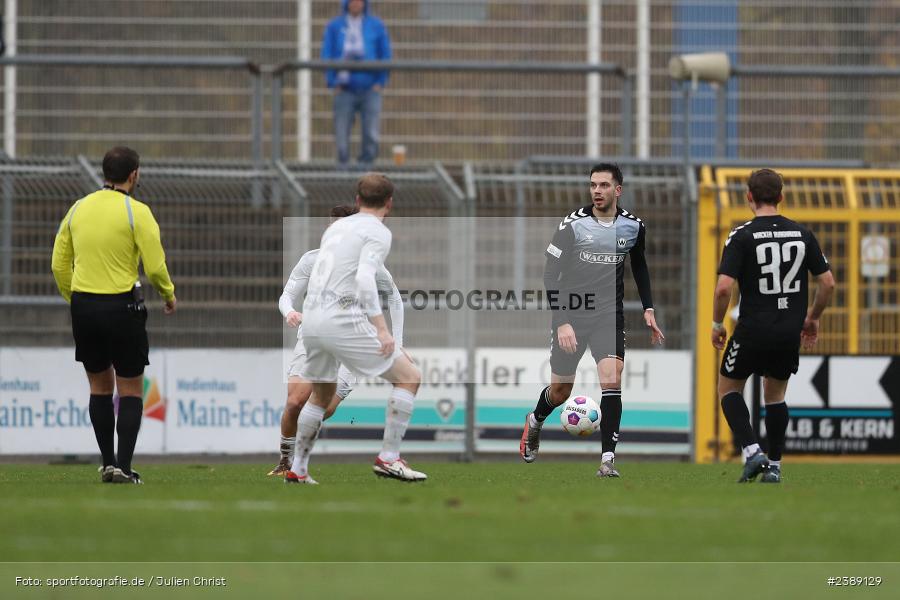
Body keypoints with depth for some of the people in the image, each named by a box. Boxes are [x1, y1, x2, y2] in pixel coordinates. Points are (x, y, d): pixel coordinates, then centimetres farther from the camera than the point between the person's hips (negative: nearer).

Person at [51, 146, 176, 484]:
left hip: (83, 307, 5)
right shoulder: (136, 212, -10)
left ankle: (108, 463, 18)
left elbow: (59, 264, 9)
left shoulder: (78, 209, 6)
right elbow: (155, 266, -11)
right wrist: (169, 296, 8)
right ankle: (123, 467, -3)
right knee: (130, 391, 4)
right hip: (122, 306, -5)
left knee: (100, 387, 16)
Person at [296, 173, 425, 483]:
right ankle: (388, 458, -7)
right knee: (409, 376, -1)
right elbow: (364, 278, -18)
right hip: (342, 318, -8)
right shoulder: (378, 233, -3)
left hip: (311, 318, 8)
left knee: (321, 396, 26)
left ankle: (296, 468, 26)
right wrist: (381, 328, -21)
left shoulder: (336, 227, 20)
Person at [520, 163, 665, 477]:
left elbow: (639, 266, 18)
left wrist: (648, 309, 11)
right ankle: (535, 421, 46)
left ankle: (608, 459, -17)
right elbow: (551, 274, -12)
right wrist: (562, 322, -20)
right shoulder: (573, 224, -13)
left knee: (611, 380, -20)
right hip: (571, 315, -1)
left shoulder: (633, 226, -2)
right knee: (560, 391, 10)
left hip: (609, 316, 1)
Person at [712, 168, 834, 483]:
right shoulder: (803, 234, 2)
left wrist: (717, 324, -1)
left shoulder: (742, 236, -11)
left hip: (753, 330, -4)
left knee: (728, 388, 16)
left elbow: (724, 288, -17)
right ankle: (774, 466, 18)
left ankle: (751, 451, -3)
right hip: (790, 333, 4)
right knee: (775, 395, 22)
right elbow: (828, 283, 5)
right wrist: (813, 318, 20)